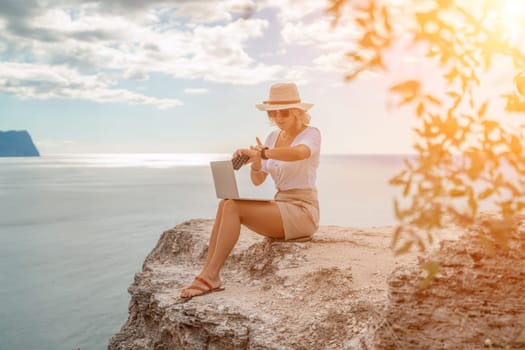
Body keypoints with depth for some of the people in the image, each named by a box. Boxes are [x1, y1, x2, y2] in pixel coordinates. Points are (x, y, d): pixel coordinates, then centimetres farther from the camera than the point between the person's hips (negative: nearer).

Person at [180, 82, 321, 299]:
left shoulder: (311, 134, -8)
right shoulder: (273, 137, 13)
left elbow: (299, 153, -35)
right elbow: (257, 180, 9)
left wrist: (262, 153, -42)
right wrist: (256, 160, -11)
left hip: (302, 212, -7)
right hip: (280, 208, 7)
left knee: (233, 208, -24)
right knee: (226, 205, -18)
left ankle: (210, 277, -20)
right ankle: (208, 275, -22)